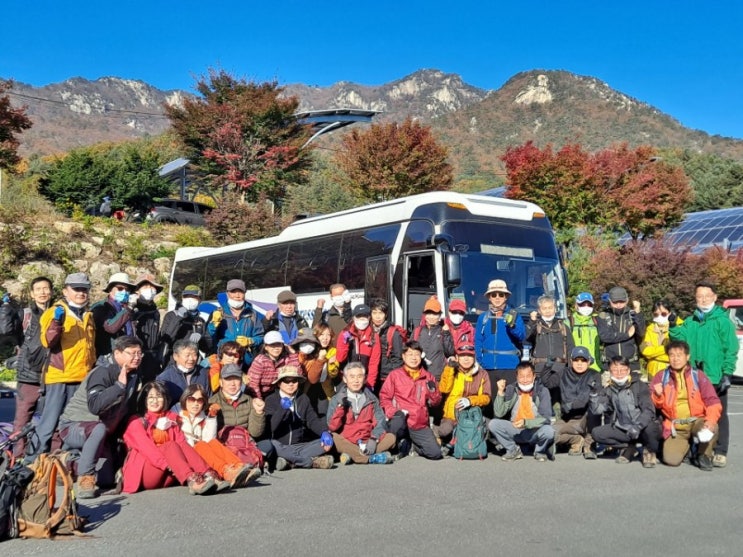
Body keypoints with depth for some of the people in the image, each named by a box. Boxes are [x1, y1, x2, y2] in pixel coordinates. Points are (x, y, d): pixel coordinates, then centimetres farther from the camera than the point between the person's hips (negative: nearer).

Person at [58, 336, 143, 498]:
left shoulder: (133, 376, 2)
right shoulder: (103, 372, -22)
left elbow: (129, 409, 13)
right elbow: (94, 406, -39)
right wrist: (120, 385, -39)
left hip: (101, 430, 8)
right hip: (73, 426, -8)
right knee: (99, 429, -40)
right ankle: (85, 477, -27)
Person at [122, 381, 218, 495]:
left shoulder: (171, 418, 20)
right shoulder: (137, 421, 7)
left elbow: (181, 442, 3)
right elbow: (146, 446, -11)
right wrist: (167, 465, -28)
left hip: (166, 478, 4)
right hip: (142, 472, -4)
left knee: (182, 446, -23)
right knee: (170, 446, -28)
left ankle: (208, 476, -48)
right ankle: (191, 481, -54)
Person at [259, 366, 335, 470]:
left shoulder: (303, 399, 15)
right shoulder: (271, 400, 2)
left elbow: (313, 420, 4)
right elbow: (269, 428, -10)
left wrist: (324, 432, -17)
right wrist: (282, 409, -25)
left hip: (299, 446, 4)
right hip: (279, 447, -3)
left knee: (326, 444, -17)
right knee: (264, 445, -37)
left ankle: (289, 462, -30)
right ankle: (312, 461, -33)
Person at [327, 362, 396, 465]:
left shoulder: (371, 399, 14)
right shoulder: (336, 400, 8)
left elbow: (380, 422, 3)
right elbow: (332, 427, -3)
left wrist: (374, 439, -15)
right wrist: (340, 406, -14)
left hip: (367, 444, 2)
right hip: (346, 443, -2)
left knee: (391, 437, -20)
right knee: (332, 437, -32)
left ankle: (353, 455, -30)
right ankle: (371, 458, -35)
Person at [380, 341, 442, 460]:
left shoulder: (428, 377, 14)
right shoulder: (395, 375, 4)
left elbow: (436, 402, 16)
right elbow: (384, 397, 0)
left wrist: (433, 390, -5)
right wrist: (393, 412, -16)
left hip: (420, 425, 3)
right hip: (401, 420, -3)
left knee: (435, 454, -11)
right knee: (397, 422, -40)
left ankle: (412, 444, 20)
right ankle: (398, 445, -5)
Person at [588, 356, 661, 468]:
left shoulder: (639, 386, -5)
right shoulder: (609, 390, 5)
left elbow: (649, 410, -15)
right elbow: (597, 410, -6)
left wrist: (637, 427, -29)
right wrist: (594, 394, -23)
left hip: (643, 427, -4)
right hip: (623, 429, 4)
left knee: (650, 428, -38)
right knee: (596, 433, -16)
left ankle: (649, 450, -3)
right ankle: (629, 447, 3)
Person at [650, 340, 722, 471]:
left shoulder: (698, 375, 3)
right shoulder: (661, 377, 6)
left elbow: (712, 400, -5)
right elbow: (655, 404, 5)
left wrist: (711, 420, -23)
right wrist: (657, 395, -19)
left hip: (697, 421, 0)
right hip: (675, 427, 0)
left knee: (711, 427, -34)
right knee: (671, 459, -19)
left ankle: (704, 454, -1)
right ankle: (687, 444, 17)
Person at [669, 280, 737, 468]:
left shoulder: (722, 320, -3)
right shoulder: (690, 322, 12)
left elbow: (731, 349, -7)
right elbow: (681, 339, 3)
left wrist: (727, 373, -13)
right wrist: (672, 327, -13)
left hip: (716, 378, -5)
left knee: (718, 415, 1)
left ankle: (720, 452, 6)